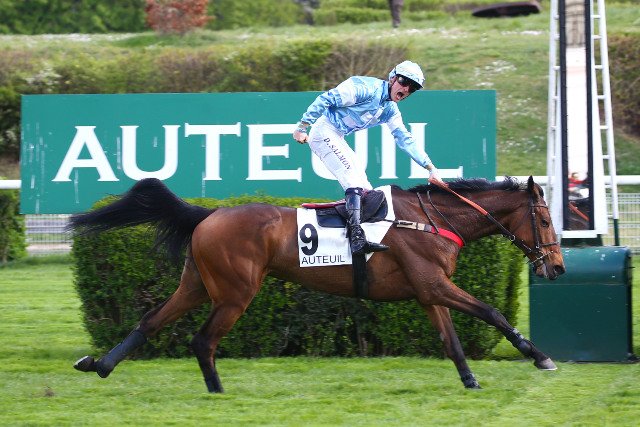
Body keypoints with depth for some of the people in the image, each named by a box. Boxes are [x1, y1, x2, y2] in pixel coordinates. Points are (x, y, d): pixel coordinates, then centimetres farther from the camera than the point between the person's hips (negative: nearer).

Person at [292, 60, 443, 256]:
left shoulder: (390, 110, 12)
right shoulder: (367, 87, -16)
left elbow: (405, 140, 17)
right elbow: (326, 99, -19)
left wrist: (430, 168, 10)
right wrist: (302, 127, -20)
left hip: (337, 139, 10)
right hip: (324, 132, -10)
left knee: (365, 189, 4)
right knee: (353, 179, -22)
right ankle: (357, 239, -34)